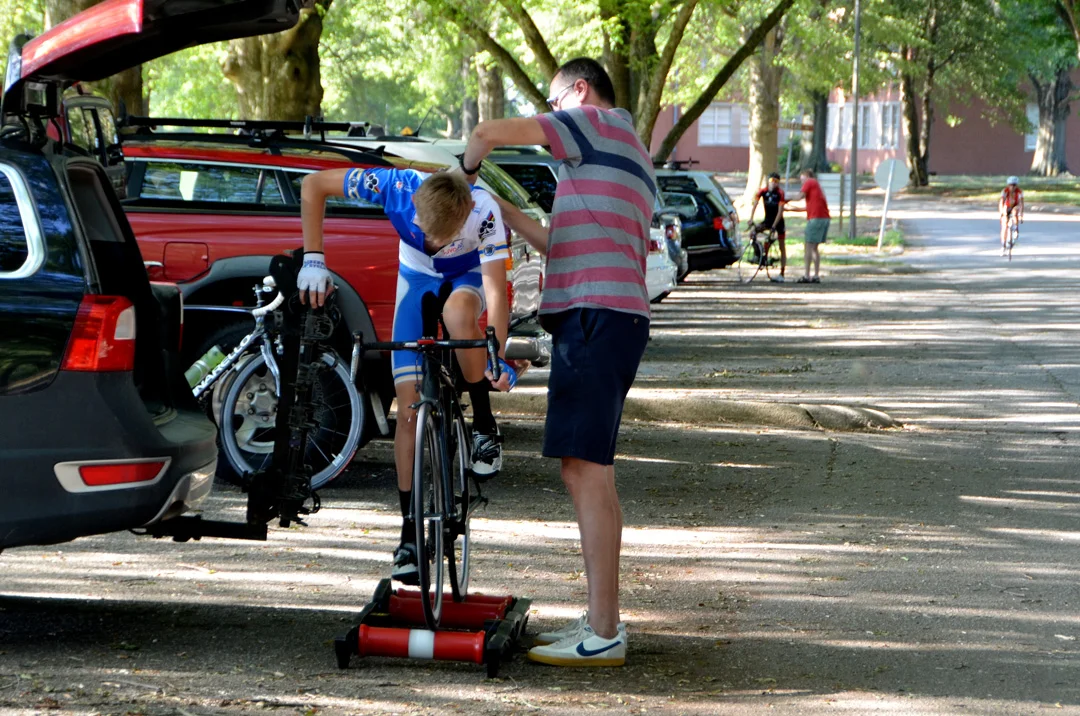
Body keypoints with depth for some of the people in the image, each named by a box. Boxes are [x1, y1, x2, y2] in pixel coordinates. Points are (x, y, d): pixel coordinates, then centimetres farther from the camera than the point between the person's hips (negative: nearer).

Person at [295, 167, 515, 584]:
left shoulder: (484, 212, -36)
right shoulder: (396, 188, -34)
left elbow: (496, 291, -34)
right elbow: (313, 185, -22)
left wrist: (498, 357, -42)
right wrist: (313, 259, -26)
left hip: (468, 277, -2)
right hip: (417, 280, 2)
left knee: (459, 313, -41)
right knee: (409, 408, -7)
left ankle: (484, 425, -20)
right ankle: (410, 533, -2)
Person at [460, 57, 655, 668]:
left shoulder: (597, 124, -2)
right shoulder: (630, 154, 27)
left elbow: (491, 132, -10)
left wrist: (467, 168, 11)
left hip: (596, 318, -10)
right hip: (605, 317, 10)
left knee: (586, 471, -12)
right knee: (590, 472, 13)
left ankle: (603, 636, -13)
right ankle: (603, 620, 19)